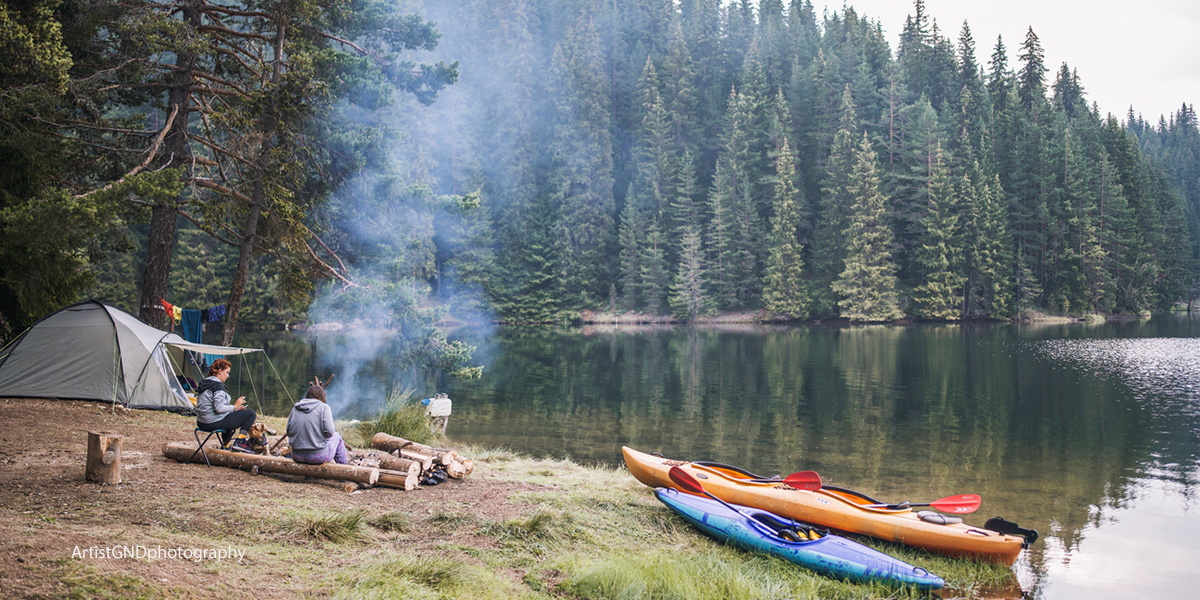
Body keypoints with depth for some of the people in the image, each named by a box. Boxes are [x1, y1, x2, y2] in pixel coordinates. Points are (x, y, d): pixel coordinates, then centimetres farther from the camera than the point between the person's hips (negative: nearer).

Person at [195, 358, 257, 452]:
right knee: (251, 413, -8)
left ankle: (225, 445, 35)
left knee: (231, 416, 40)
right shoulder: (217, 385, -16)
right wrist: (234, 407, -11)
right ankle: (240, 442, -9)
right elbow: (219, 408, -26)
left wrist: (234, 408, 14)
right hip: (214, 423, -10)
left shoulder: (205, 383, 14)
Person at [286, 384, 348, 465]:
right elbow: (329, 432, -15)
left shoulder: (295, 409, 5)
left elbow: (289, 432, 7)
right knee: (337, 436, 25)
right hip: (319, 456, -5)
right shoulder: (324, 407, -8)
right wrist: (334, 429, 6)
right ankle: (343, 464, 35)